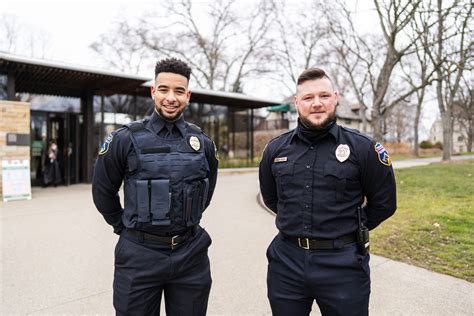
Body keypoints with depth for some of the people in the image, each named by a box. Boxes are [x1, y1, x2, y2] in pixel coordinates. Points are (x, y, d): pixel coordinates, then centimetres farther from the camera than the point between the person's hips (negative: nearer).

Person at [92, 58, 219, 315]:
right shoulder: (125, 139, -7)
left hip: (191, 255, 3)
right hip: (139, 255, -2)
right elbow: (103, 192, 4)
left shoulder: (203, 143, 1)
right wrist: (126, 228, 10)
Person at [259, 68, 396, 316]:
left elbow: (383, 203, 3)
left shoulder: (363, 148, -8)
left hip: (343, 263, -2)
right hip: (286, 261, 3)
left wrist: (350, 229, 8)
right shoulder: (275, 149, 1)